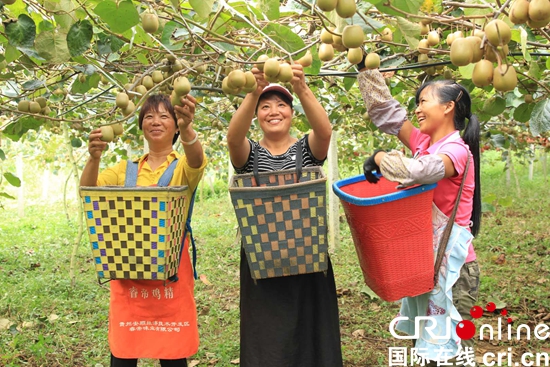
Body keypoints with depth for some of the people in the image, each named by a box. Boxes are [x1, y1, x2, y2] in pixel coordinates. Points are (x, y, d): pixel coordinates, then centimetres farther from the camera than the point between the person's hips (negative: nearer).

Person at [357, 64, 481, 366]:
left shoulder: (456, 152, -17)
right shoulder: (425, 142, 7)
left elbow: (414, 171, -36)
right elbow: (385, 110, 9)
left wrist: (380, 157, -19)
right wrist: (366, 68, 7)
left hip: (451, 265, -8)